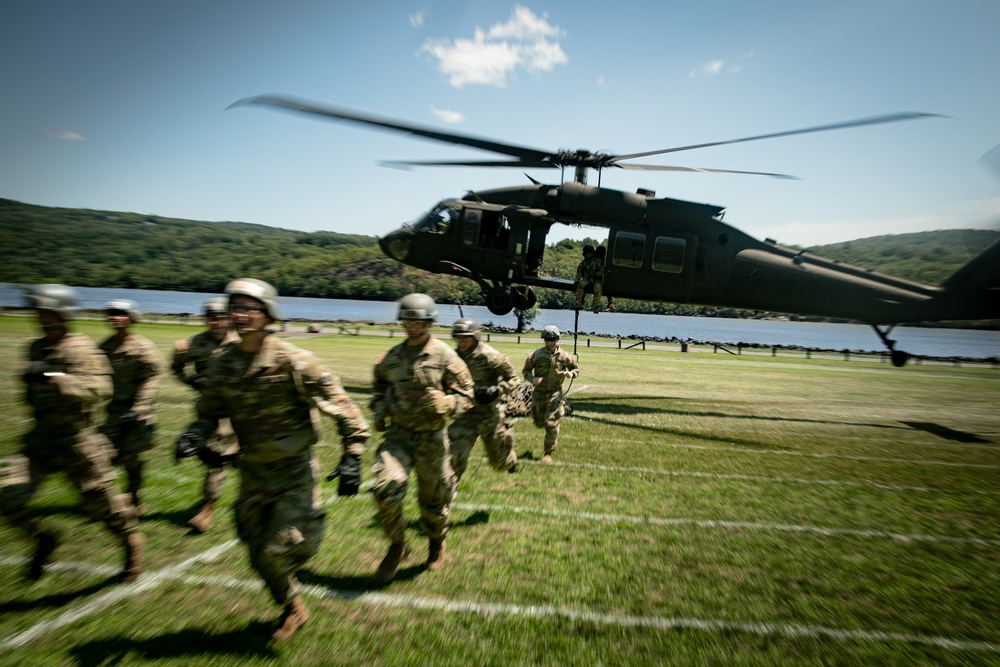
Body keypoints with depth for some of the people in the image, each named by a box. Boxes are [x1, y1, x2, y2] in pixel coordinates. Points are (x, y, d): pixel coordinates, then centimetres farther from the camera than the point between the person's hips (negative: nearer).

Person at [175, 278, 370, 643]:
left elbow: (342, 407, -16)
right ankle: (293, 609, 40)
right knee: (259, 553, 16)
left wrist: (352, 457, -19)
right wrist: (195, 434, -10)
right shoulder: (221, 363, -2)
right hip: (252, 471, 6)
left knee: (278, 550, -8)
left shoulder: (293, 360, -19)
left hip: (294, 471, -5)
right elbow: (210, 411, 11)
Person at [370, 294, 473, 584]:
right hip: (398, 434, 2)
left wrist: (442, 403, -25)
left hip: (431, 437, -2)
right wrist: (379, 410, 6)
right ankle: (396, 546, 10)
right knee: (386, 488, -17)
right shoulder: (393, 356, 2)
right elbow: (380, 384, 21)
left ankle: (437, 543, 43)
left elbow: (465, 397, -6)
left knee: (433, 496, 12)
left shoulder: (445, 356, -9)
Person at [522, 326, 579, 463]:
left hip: (555, 393, -1)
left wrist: (571, 373, -11)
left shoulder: (564, 356, -2)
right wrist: (532, 379, -18)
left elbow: (576, 368, 13)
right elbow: (526, 370, 3)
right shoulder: (537, 354, -5)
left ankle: (548, 453, 5)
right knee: (539, 422, 12)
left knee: (551, 423, -9)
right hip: (539, 393, 2)